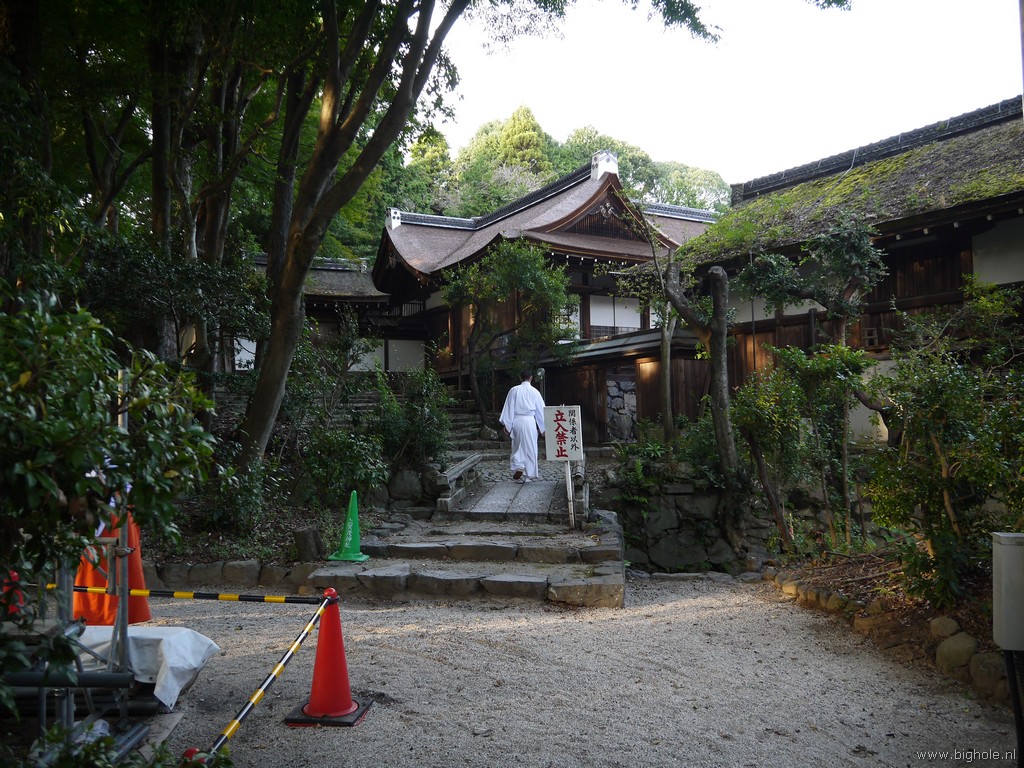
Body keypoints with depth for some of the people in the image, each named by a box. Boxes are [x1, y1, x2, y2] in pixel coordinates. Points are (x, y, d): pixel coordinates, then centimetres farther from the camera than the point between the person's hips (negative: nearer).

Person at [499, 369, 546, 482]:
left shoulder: (514, 390, 2)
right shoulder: (534, 391, 1)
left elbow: (509, 408, 1)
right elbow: (541, 409, 5)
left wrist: (506, 425, 5)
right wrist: (543, 427, 12)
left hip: (516, 421, 1)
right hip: (530, 421, -1)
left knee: (517, 447, 14)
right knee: (530, 448, 7)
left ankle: (518, 467, -8)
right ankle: (529, 475, 9)